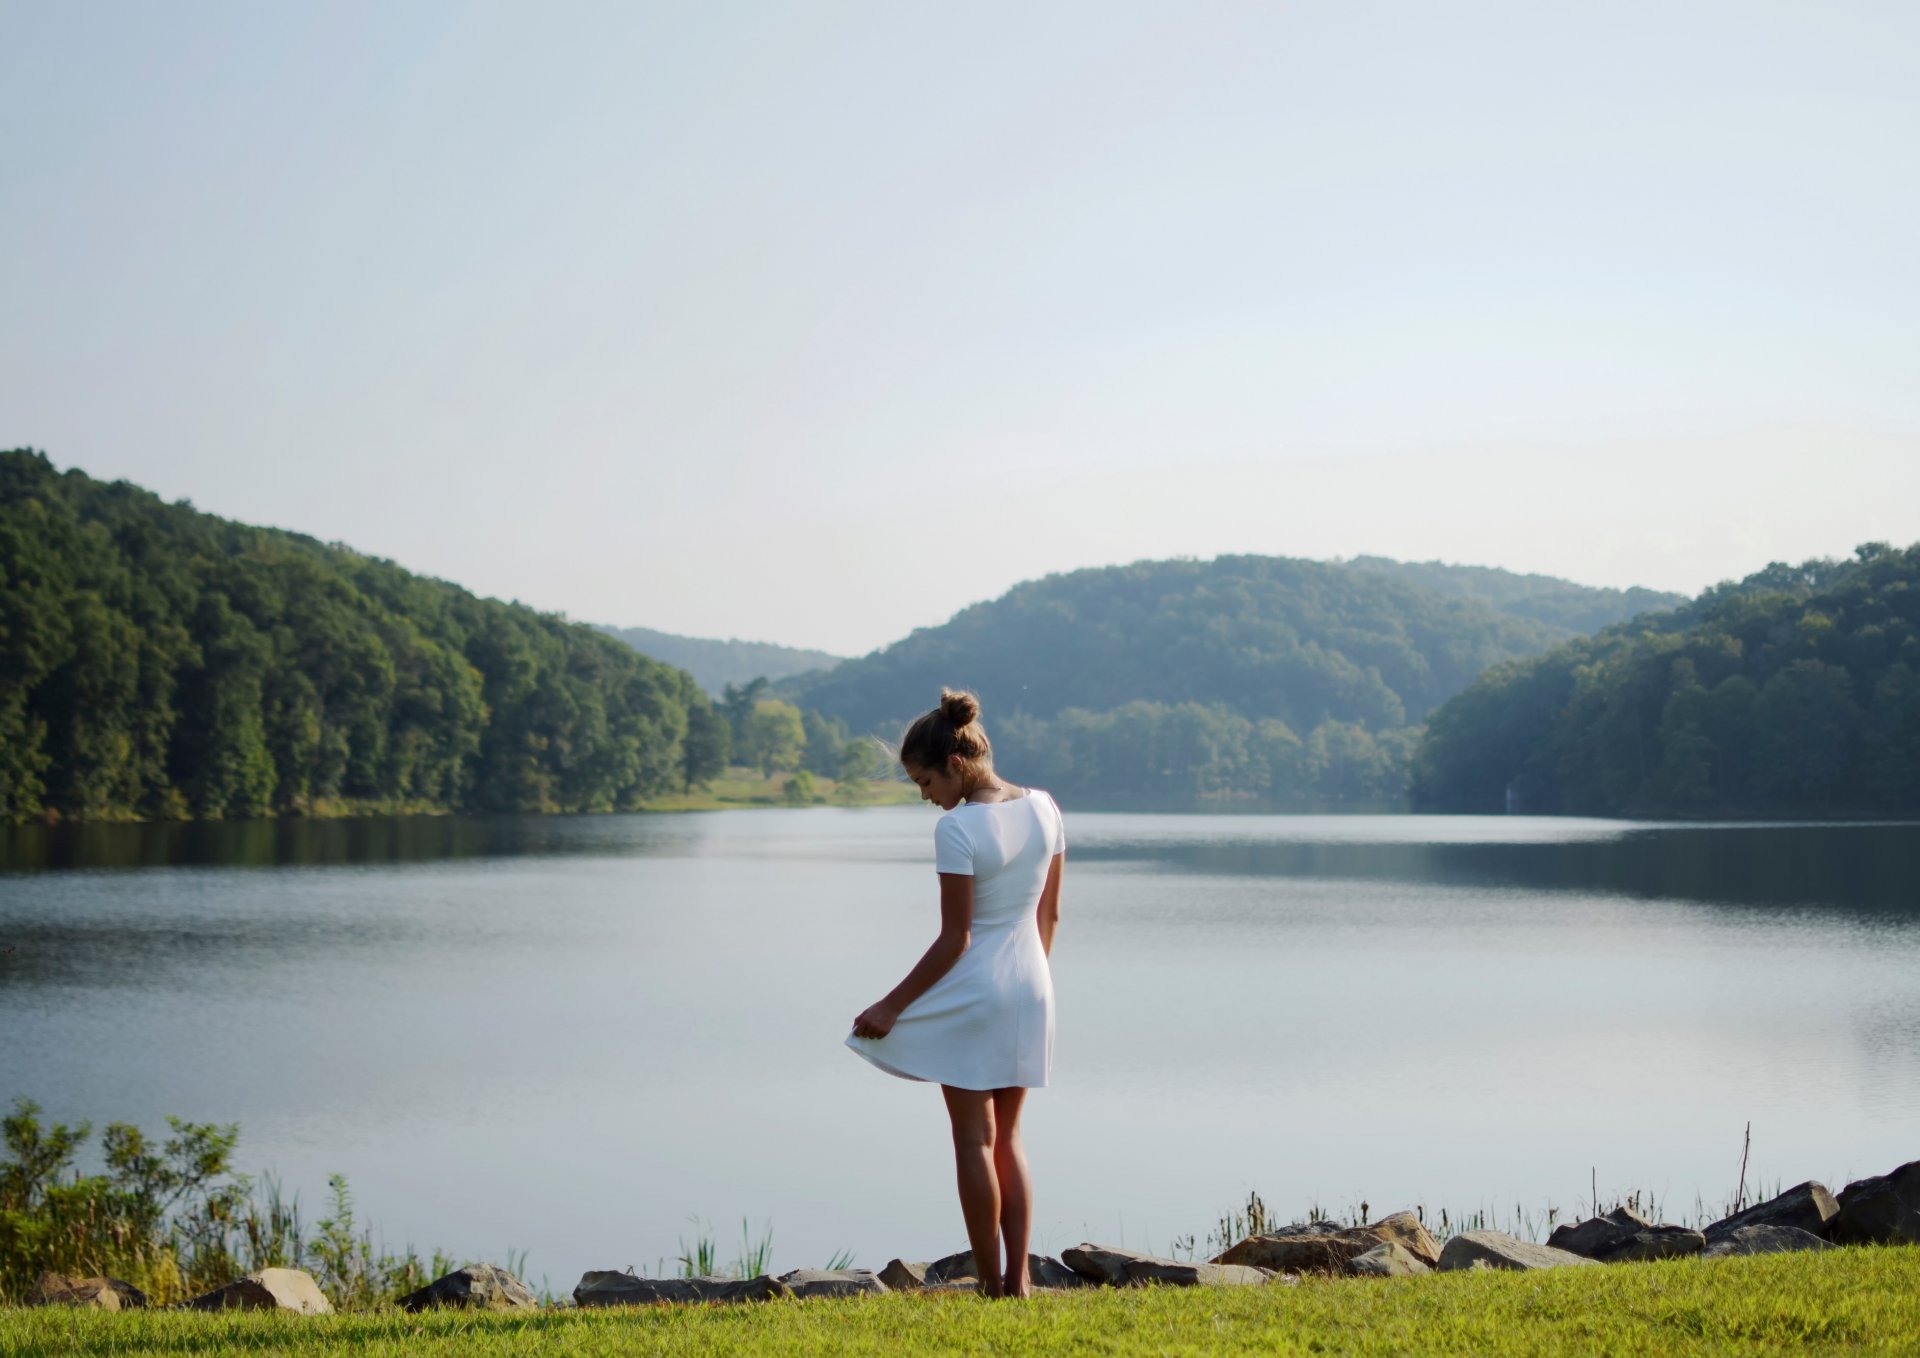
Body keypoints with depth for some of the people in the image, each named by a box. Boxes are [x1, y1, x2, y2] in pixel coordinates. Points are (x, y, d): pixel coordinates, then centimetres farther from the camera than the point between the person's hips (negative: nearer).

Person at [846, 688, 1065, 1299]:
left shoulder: (957, 829, -19)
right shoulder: (1044, 808, 2)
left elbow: (955, 938, -17)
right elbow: (1049, 914, 9)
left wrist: (893, 1004, -10)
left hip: (972, 991, -7)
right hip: (1030, 986, 7)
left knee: (974, 1141, 5)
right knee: (1006, 1137, 16)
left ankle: (992, 1284, 9)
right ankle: (1019, 1278, 11)